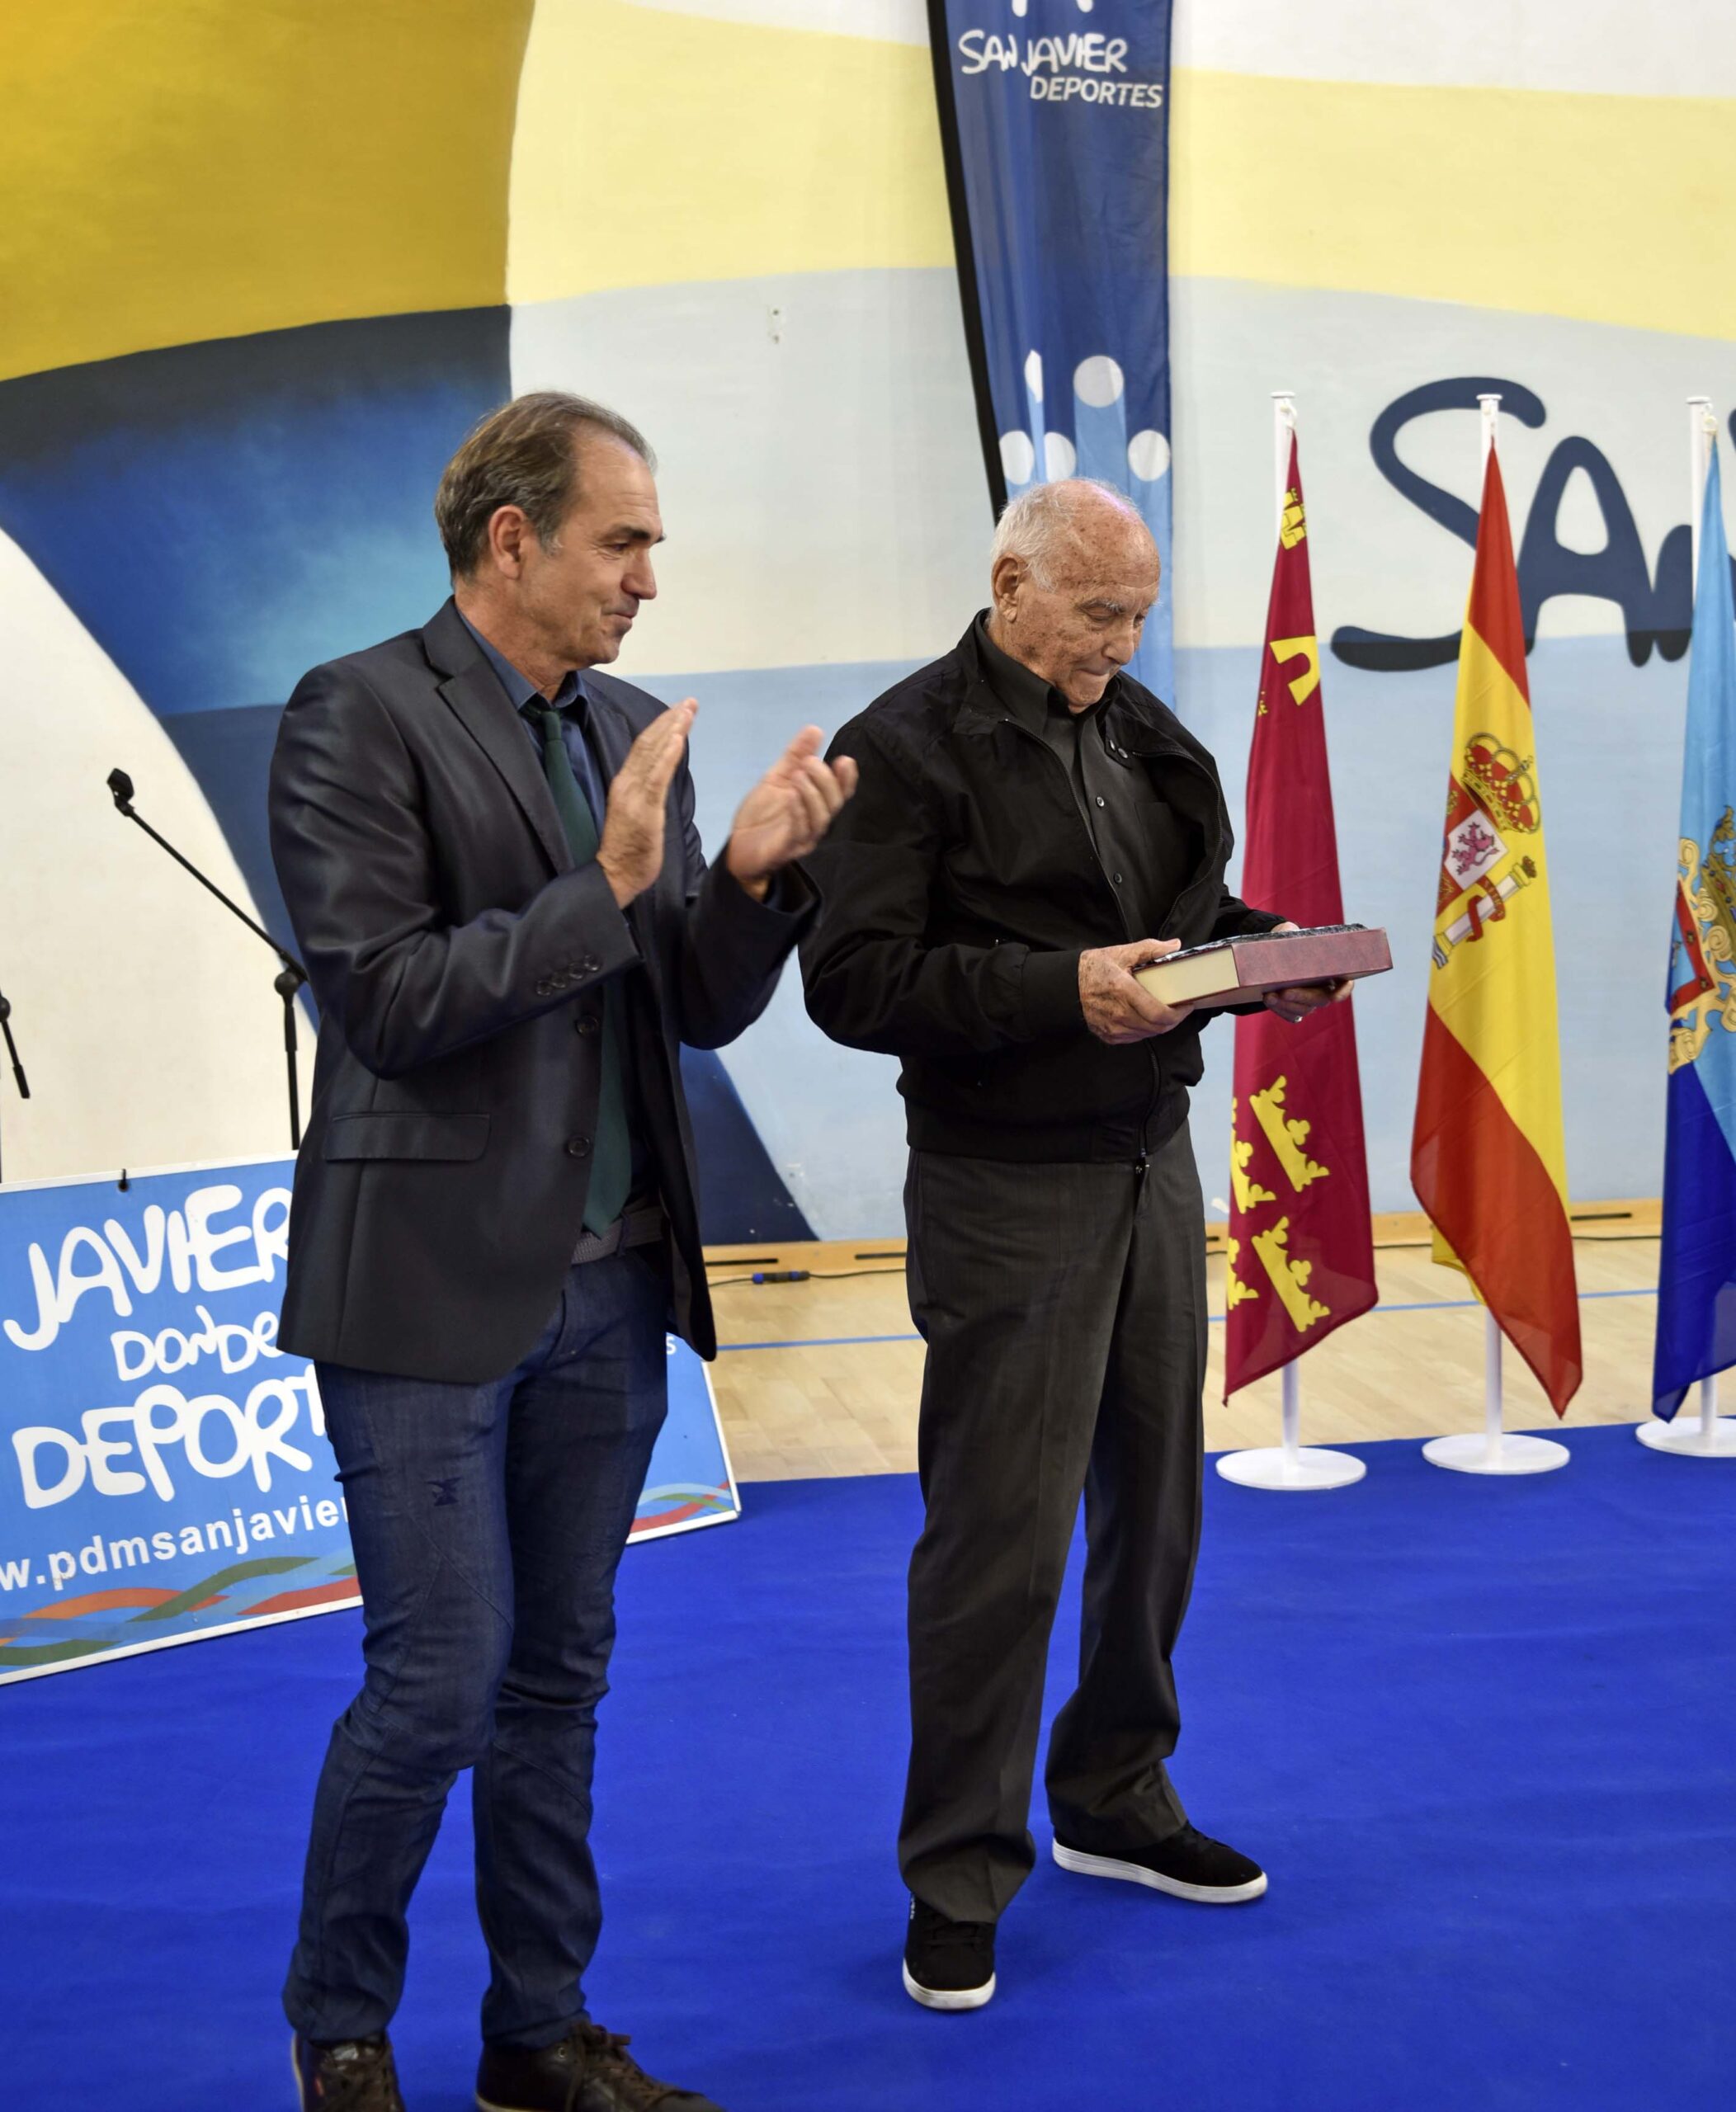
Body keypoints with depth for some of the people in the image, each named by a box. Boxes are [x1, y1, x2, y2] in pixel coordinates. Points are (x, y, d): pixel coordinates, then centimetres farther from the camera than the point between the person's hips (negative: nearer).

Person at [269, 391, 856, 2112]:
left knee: (560, 1677, 15)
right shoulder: (359, 715, -9)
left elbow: (700, 1013, 10)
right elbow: (384, 1002, -17)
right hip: (435, 1283, -6)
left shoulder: (632, 733, 11)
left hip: (610, 1282, 7)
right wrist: (604, 887, -19)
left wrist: (749, 875, -8)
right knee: (438, 1684, 0)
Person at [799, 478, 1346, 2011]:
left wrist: (1268, 952, 0)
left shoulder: (1142, 730, 14)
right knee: (1003, 1532, -3)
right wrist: (1064, 989, -26)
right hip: (1007, 1188, -7)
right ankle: (957, 1880, 13)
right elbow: (855, 982, -17)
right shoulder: (907, 748, -10)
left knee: (1155, 1500, 16)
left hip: (1154, 1163, 8)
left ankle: (1117, 1800, 35)